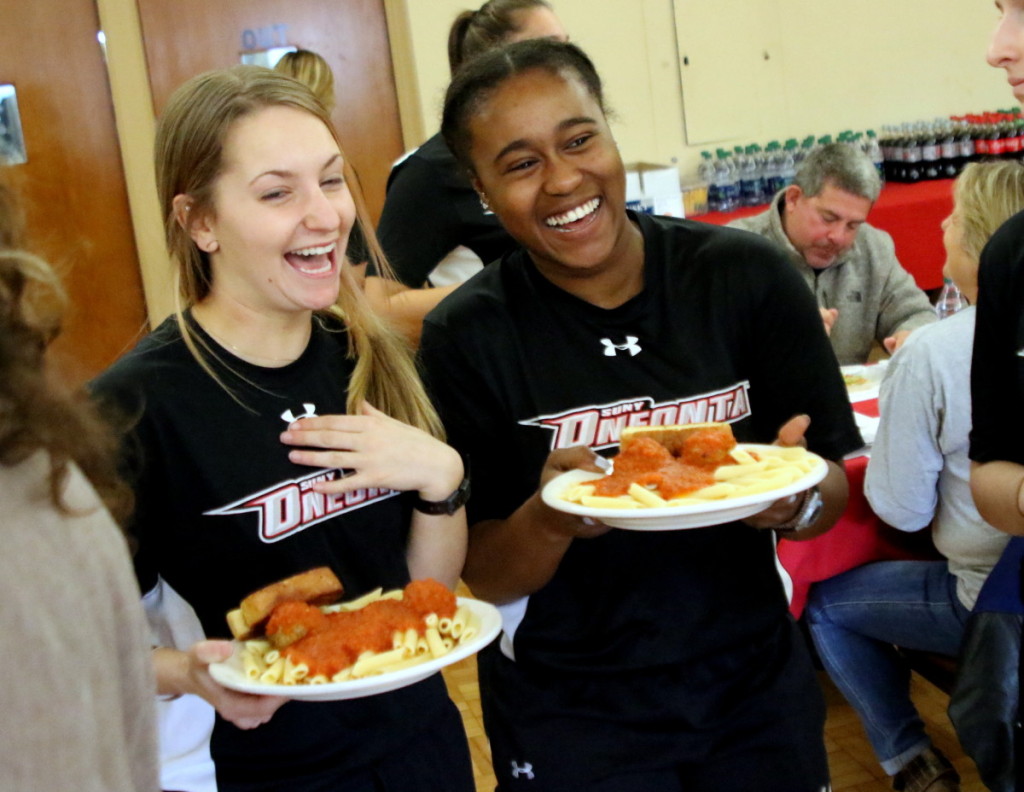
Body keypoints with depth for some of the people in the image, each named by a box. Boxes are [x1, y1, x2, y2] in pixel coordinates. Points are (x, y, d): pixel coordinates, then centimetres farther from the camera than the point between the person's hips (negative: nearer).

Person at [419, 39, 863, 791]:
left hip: (757, 683, 2)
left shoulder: (747, 276, -11)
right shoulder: (468, 337, -14)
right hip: (569, 714, -2)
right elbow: (477, 577, -9)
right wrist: (548, 521, -30)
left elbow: (833, 491, -3)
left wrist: (798, 498, -25)